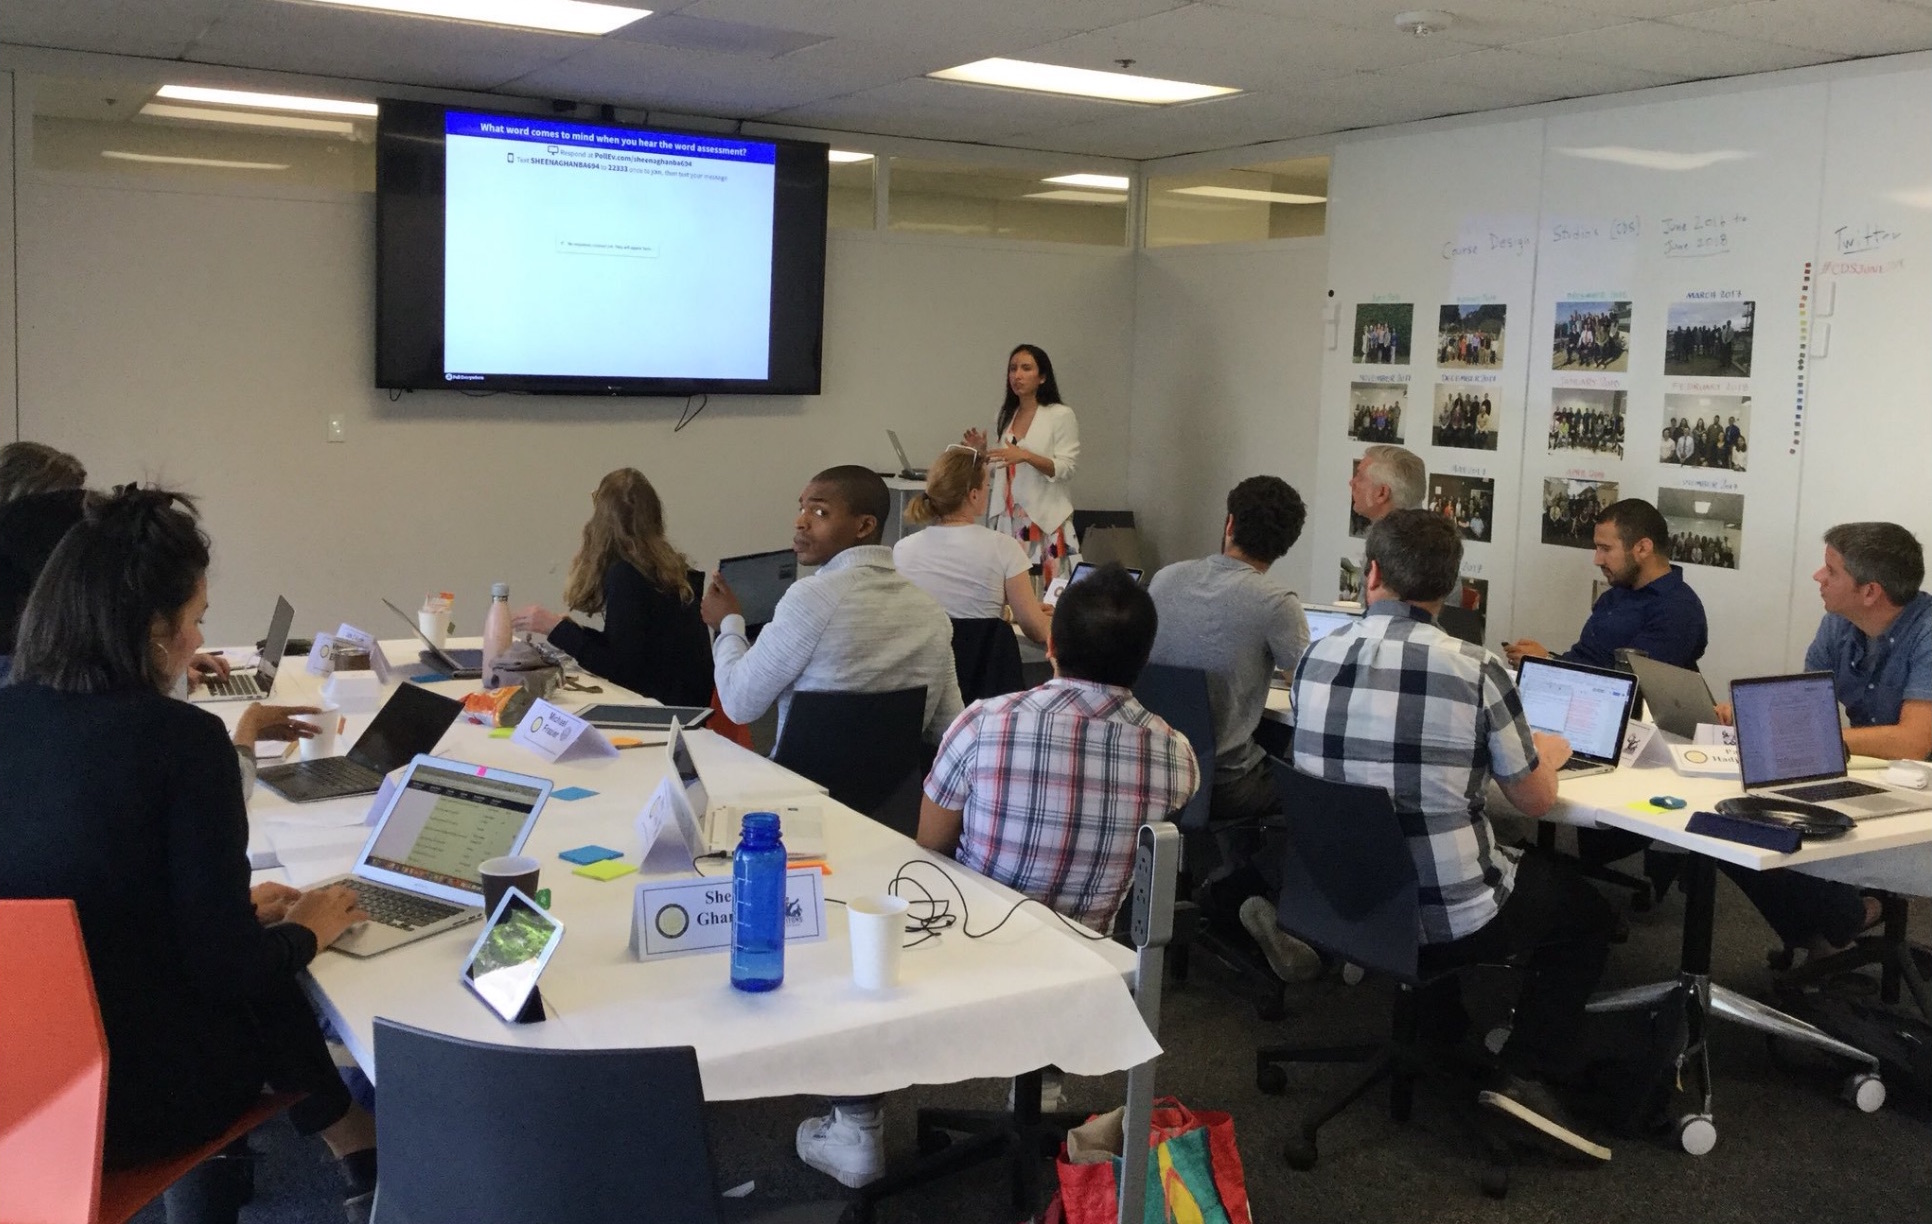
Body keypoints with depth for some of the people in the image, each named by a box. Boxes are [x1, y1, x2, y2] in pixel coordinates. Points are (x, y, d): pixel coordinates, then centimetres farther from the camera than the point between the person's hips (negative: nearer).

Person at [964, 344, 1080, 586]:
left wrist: (1026, 456, -23)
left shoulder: (1062, 416, -3)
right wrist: (983, 454, 1)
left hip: (1045, 520, -5)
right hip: (1008, 519, 5)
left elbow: (1064, 469, -10)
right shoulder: (1005, 416, 14)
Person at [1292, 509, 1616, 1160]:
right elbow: (1535, 800, -4)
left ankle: (1439, 1028, 38)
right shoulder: (1476, 669, -17)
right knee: (1588, 913, 23)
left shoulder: (1316, 659, -4)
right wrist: (1547, 754, 19)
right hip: (1453, 920, -5)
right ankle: (1527, 1075, 10)